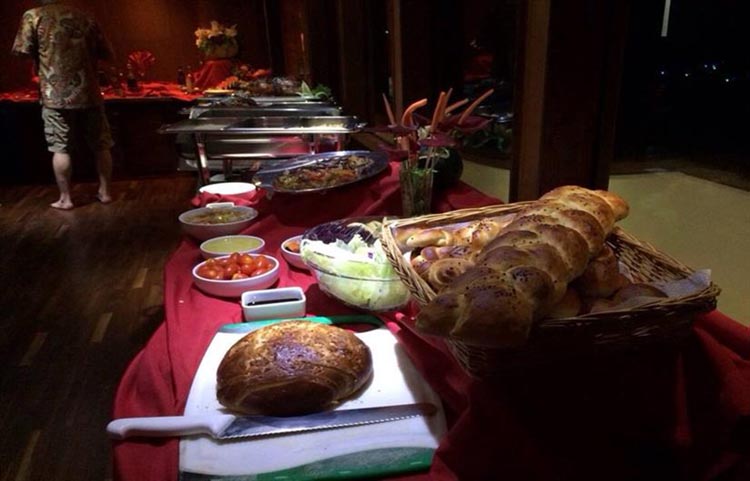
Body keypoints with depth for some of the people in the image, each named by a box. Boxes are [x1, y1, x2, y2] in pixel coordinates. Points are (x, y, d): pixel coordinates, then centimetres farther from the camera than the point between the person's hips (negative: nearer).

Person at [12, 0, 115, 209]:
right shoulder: (85, 18, 9)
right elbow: (108, 55, 10)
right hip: (89, 93, 2)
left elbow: (23, 52, -4)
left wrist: (41, 56, 16)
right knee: (101, 146, 11)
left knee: (61, 149, 4)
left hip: (56, 95, -2)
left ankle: (65, 198, 8)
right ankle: (105, 192, 16)